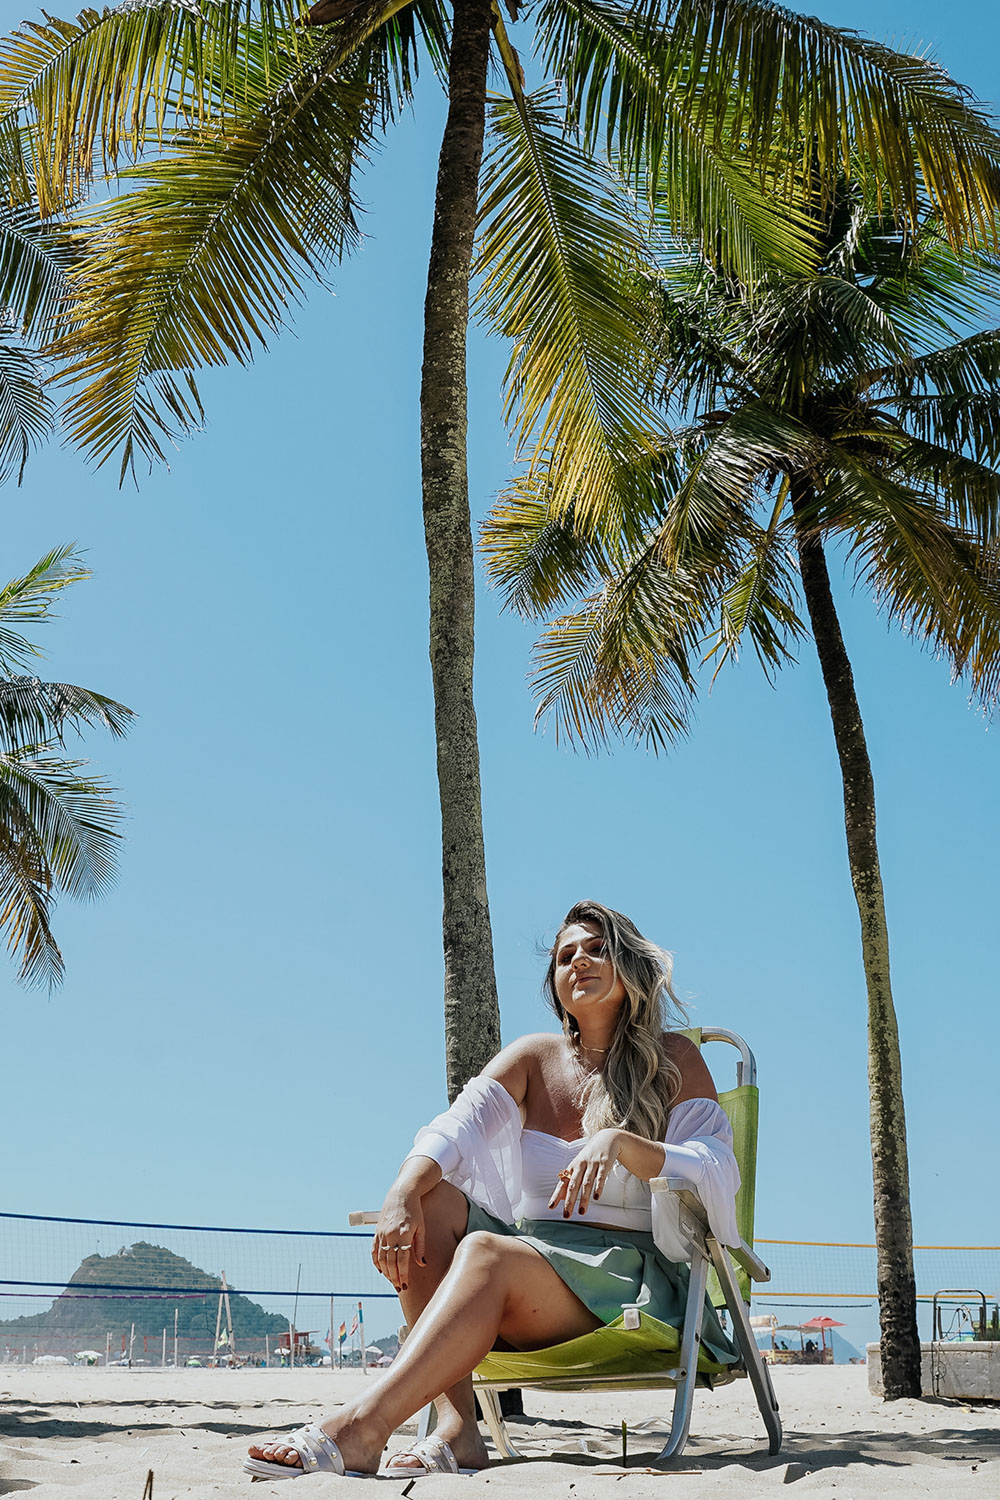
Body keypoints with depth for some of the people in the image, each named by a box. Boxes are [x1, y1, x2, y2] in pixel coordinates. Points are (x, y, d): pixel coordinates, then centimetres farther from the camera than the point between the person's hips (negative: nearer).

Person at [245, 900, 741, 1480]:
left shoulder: (674, 1059, 5)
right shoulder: (534, 1056, 14)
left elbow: (717, 1170, -10)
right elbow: (458, 1124, -5)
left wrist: (619, 1142, -28)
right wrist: (405, 1191, -26)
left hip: (630, 1273, -5)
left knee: (487, 1253, -32)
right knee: (430, 1198, -21)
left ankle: (360, 1430, -40)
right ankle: (456, 1427, -32)